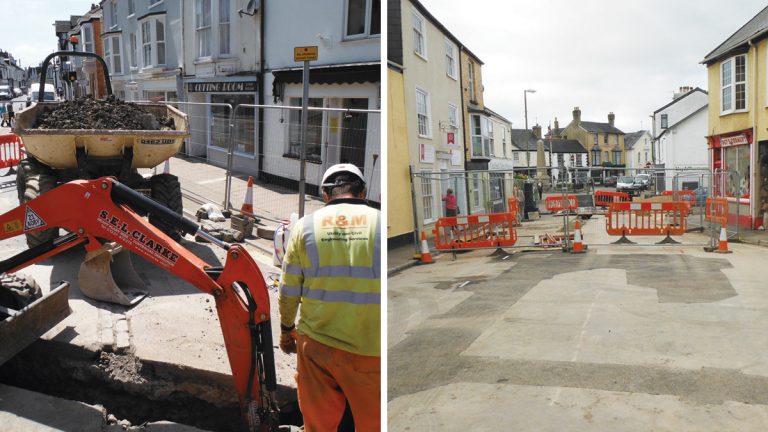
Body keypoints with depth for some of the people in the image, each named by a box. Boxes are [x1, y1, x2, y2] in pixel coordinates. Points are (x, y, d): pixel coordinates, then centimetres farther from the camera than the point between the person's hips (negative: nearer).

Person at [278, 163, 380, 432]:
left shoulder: (305, 225, 0)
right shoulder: (380, 223, -5)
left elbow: (289, 291, 5)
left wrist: (286, 329, 21)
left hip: (316, 342, 2)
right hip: (370, 348, -2)